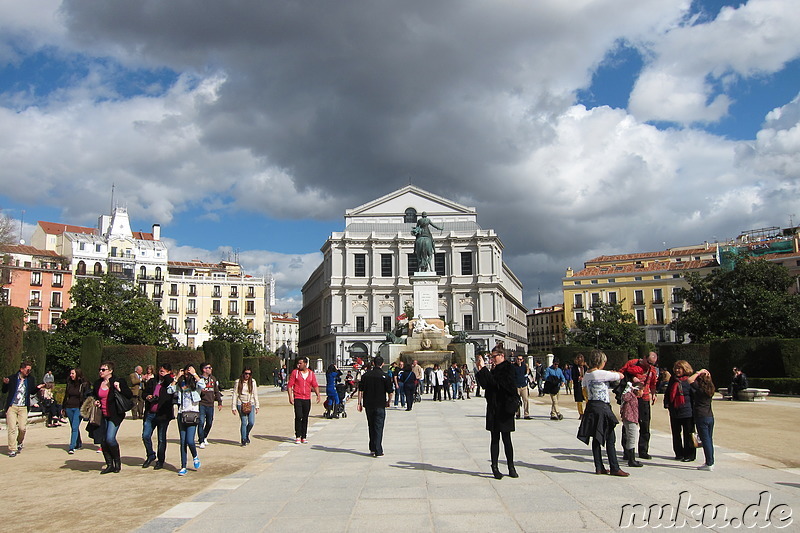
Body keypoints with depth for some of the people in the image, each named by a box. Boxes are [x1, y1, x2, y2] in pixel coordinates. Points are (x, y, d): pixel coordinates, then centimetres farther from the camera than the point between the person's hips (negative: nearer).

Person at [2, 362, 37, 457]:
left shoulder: (30, 379, 6)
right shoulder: (12, 378, 0)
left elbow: (32, 392, 10)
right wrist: (5, 383, -14)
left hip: (23, 407, 2)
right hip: (12, 406, -2)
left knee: (22, 428, -3)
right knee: (12, 428, -4)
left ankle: (19, 442, 27)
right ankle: (12, 450, 4)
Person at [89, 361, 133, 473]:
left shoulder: (118, 382, -8)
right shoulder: (97, 383, 9)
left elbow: (130, 395, -8)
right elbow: (93, 396, 27)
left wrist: (119, 389, -23)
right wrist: (95, 402, 6)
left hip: (114, 415, -6)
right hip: (102, 416, 6)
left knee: (110, 438, -16)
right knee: (103, 441, 6)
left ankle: (117, 460, 7)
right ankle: (109, 465, 18)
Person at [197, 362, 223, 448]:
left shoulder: (213, 379, 12)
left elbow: (216, 391, 18)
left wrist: (219, 402, 14)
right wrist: (200, 390, -24)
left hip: (210, 405, 5)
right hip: (201, 404, -5)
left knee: (209, 423, 12)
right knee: (201, 422, -10)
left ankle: (204, 437, 33)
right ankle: (201, 442, -1)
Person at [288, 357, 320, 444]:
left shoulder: (311, 373, 8)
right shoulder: (295, 372, 2)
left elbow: (315, 385, 10)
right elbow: (290, 385, 0)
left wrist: (318, 395, -5)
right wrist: (290, 396, -10)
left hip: (307, 399, 2)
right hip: (297, 398, -2)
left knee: (305, 418, 6)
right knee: (298, 417, -10)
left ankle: (304, 437, 14)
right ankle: (297, 437, -1)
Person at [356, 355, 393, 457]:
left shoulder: (366, 375, 2)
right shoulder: (384, 376, -7)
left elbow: (360, 390, 3)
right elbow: (390, 392, -6)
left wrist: (359, 403, 9)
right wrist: (388, 402, 12)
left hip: (368, 404, 3)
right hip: (380, 405, -3)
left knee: (371, 427, 17)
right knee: (378, 427, 1)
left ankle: (372, 448, 23)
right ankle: (378, 451, -3)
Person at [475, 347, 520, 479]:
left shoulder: (508, 368, -8)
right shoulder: (494, 370, 14)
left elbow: (496, 383, -18)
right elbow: (485, 385, 7)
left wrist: (483, 368, -17)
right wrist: (480, 370, -2)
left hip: (505, 408, -6)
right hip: (493, 408, 6)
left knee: (506, 438, -1)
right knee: (495, 438, 5)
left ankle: (511, 467, 9)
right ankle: (495, 467, 7)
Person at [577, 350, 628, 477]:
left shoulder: (586, 375, 9)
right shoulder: (603, 374, -14)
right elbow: (621, 376, -3)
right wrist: (614, 373, 14)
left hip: (591, 407, 8)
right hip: (602, 407, -8)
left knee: (596, 438, 11)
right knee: (610, 439, 0)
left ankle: (599, 467, 15)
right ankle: (614, 468, 4)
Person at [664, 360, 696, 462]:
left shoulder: (689, 381, -8)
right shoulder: (673, 380, 11)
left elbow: (695, 394, -8)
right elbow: (668, 393, 20)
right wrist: (666, 403, 9)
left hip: (687, 412, -6)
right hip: (674, 412, 6)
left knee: (688, 434, 2)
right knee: (676, 433, 12)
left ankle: (689, 455, 12)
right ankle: (679, 453, 23)